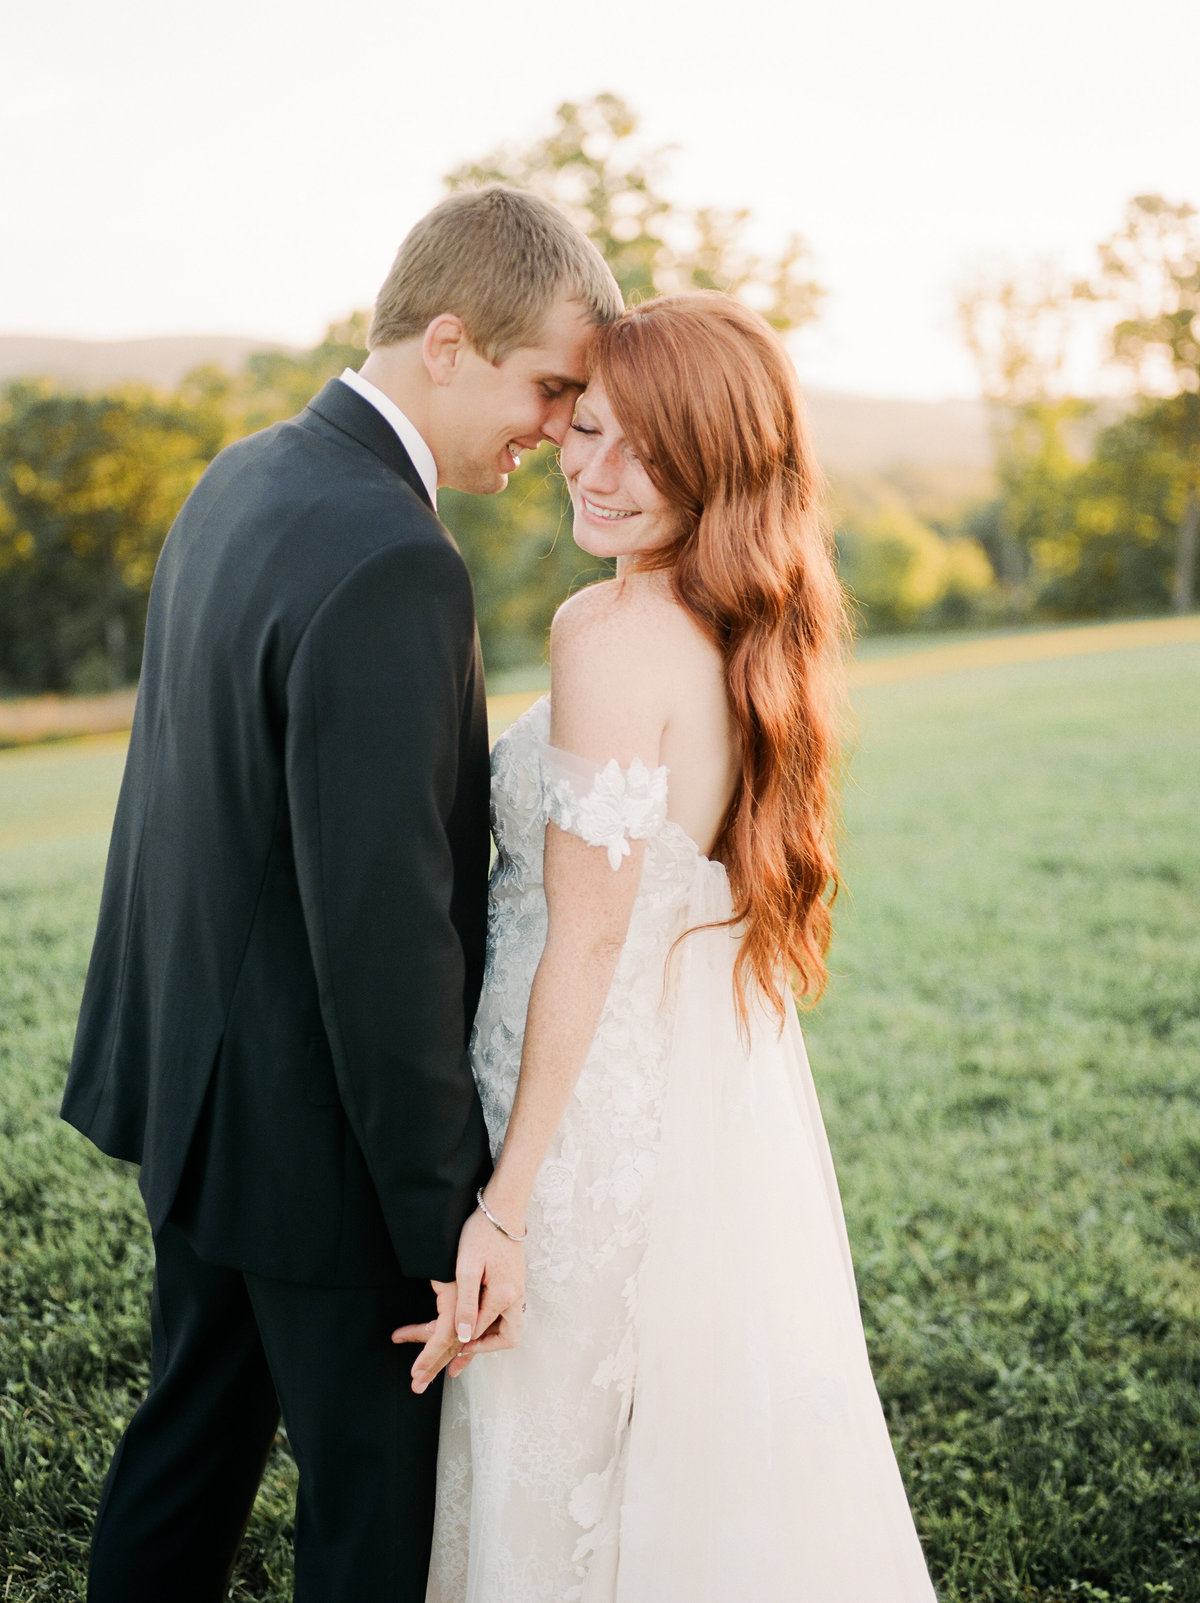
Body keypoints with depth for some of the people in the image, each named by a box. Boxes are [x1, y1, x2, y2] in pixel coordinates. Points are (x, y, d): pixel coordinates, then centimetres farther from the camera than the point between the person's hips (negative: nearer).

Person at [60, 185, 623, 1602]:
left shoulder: (242, 482, 4)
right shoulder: (389, 566, -26)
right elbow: (380, 922, -27)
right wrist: (453, 1217, -19)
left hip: (197, 1085, 9)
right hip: (321, 1140, -9)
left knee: (191, 1434, 25)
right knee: (378, 1489, 11)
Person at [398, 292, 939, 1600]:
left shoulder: (611, 632, -19)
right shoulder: (753, 625, 5)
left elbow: (588, 935, -20)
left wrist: (505, 1203, -15)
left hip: (611, 1112, -8)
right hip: (731, 1097, 8)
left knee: (574, 1470, 11)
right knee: (723, 1457, 23)